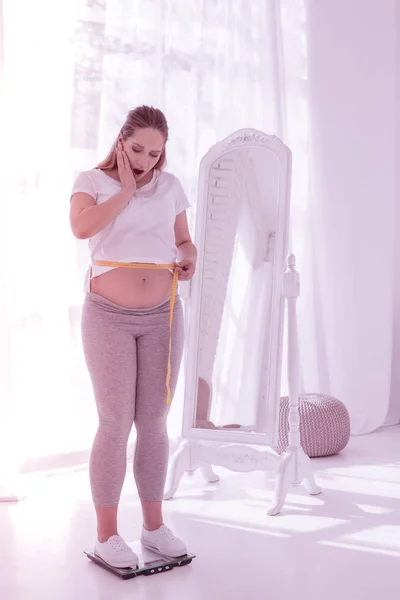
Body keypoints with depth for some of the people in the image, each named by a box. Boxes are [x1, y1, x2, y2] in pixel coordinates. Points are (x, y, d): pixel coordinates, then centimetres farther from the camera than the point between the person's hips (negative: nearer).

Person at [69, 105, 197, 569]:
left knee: (154, 422, 8)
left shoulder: (170, 185, 9)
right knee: (115, 423, -3)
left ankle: (153, 525, 21)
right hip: (109, 316, -3)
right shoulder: (92, 180, 0)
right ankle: (106, 534, 10)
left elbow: (183, 240, 17)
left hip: (163, 316, 3)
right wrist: (126, 188, -12)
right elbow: (82, 227, -20)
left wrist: (189, 259, -5)